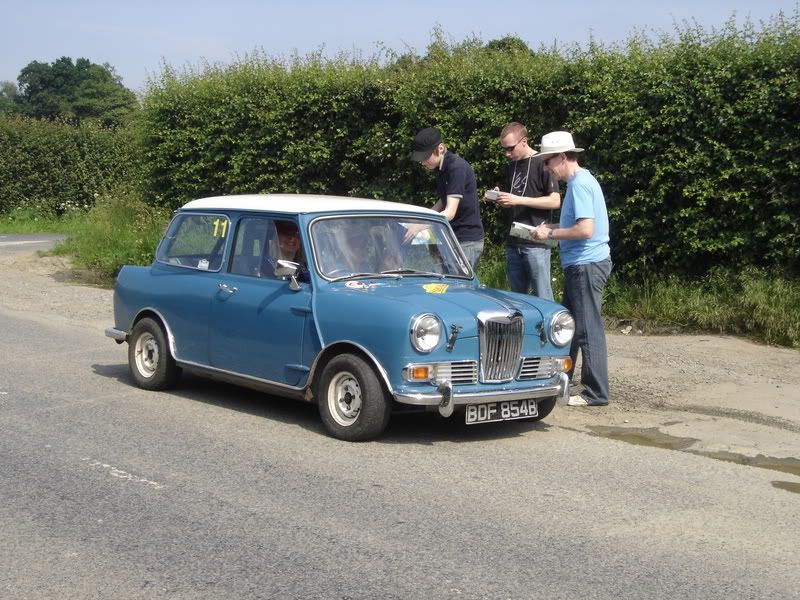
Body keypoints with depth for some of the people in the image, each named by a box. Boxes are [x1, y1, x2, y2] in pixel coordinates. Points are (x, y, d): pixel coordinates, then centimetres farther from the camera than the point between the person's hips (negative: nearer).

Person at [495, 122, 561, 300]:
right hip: (513, 243, 7)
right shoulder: (511, 167, 17)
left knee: (543, 298, -5)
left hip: (536, 243, -7)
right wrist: (502, 198, 3)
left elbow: (555, 201, -11)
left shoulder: (542, 164, -5)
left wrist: (518, 200, -16)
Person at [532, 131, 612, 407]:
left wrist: (551, 234, -14)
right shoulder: (580, 181, 15)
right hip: (580, 264, 11)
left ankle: (596, 393, -2)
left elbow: (586, 229, -25)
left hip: (586, 265, -11)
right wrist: (552, 228, 11)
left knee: (588, 329, -6)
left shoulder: (580, 184, -17)